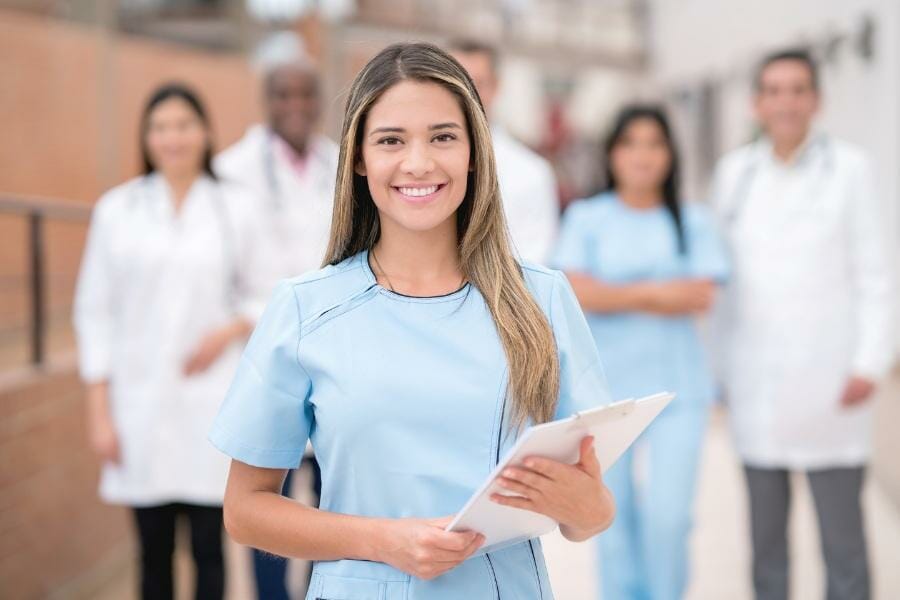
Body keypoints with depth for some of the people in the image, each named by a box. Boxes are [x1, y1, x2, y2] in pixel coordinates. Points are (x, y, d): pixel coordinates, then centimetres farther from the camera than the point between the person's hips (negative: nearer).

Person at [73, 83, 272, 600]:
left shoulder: (236, 208, 4)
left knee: (208, 546, 1)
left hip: (210, 401, 0)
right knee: (154, 552, 6)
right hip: (140, 405, 1)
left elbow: (262, 295, 10)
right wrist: (99, 411, -1)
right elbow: (94, 311, 4)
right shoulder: (116, 209, 3)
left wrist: (230, 331, -12)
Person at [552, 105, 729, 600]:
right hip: (604, 387, 0)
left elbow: (701, 297, -5)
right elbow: (577, 293, -8)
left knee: (669, 516, -6)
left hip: (677, 387, 0)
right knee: (614, 515, 3)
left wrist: (615, 295, -9)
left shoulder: (694, 222, 8)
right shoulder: (585, 219, 4)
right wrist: (654, 292, -11)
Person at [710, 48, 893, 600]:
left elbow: (875, 275, -2)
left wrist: (871, 363, -9)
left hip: (827, 382, -3)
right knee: (765, 528, 8)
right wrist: (721, 365, 8)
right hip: (755, 383, 3)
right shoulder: (735, 172, 8)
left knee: (841, 528, -2)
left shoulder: (850, 168, -1)